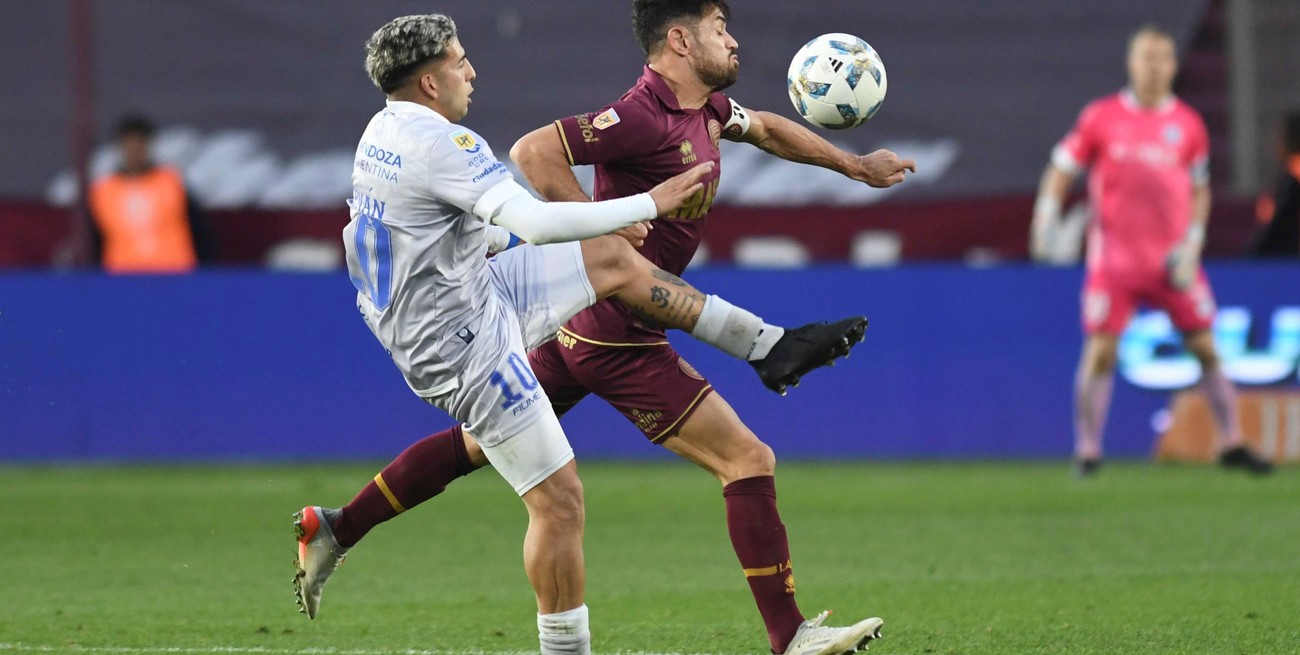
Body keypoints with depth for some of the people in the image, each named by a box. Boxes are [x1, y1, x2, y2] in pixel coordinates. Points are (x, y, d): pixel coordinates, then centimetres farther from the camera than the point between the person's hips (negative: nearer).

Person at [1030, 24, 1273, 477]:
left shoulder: (1188, 125, 6)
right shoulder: (1101, 117, 1)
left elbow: (1200, 189, 13)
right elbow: (1062, 169, 6)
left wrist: (1192, 244, 1)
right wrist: (1046, 214, -9)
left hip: (1173, 261, 2)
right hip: (1115, 253, -2)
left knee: (1205, 348, 2)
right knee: (1100, 351, -8)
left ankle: (1232, 444, 13)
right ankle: (1087, 451, 3)